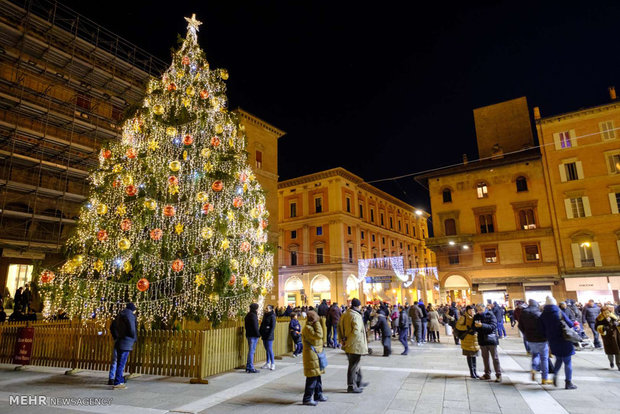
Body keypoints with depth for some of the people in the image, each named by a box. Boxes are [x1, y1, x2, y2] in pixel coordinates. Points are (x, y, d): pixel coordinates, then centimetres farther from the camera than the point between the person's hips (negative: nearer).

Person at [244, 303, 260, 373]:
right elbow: (255, 327, -19)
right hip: (253, 336, -9)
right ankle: (251, 368, 2)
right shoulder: (253, 315, -16)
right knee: (252, 351, -4)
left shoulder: (248, 315, 13)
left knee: (250, 351, 16)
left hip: (249, 335, 9)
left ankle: (248, 367, 21)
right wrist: (258, 335, -12)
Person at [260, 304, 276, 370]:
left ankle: (273, 364, 4)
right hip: (264, 335, 8)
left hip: (269, 336, -8)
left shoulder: (272, 316, -10)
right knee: (267, 350, 13)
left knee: (270, 349, -5)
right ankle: (267, 363, 20)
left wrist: (269, 335, -19)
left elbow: (273, 327, -14)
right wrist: (260, 332, 10)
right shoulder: (265, 316, 12)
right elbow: (262, 325, 18)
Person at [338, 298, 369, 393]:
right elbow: (356, 331, -30)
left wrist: (342, 339, 10)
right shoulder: (356, 316, -21)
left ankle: (359, 382, 36)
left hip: (348, 345, 9)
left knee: (355, 364, 23)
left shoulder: (344, 315, 6)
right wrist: (349, 341, -21)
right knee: (353, 366, 4)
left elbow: (339, 327, 12)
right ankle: (351, 386, 15)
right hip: (355, 345, -9)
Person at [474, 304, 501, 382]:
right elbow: (474, 328, 5)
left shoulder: (490, 315, -9)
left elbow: (493, 326, -20)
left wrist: (482, 325, -31)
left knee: (495, 358, 2)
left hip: (491, 339, -4)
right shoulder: (476, 316, 4)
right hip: (482, 340, 4)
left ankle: (498, 375, 11)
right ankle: (487, 374, 24)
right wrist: (476, 326, -18)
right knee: (485, 358, 13)